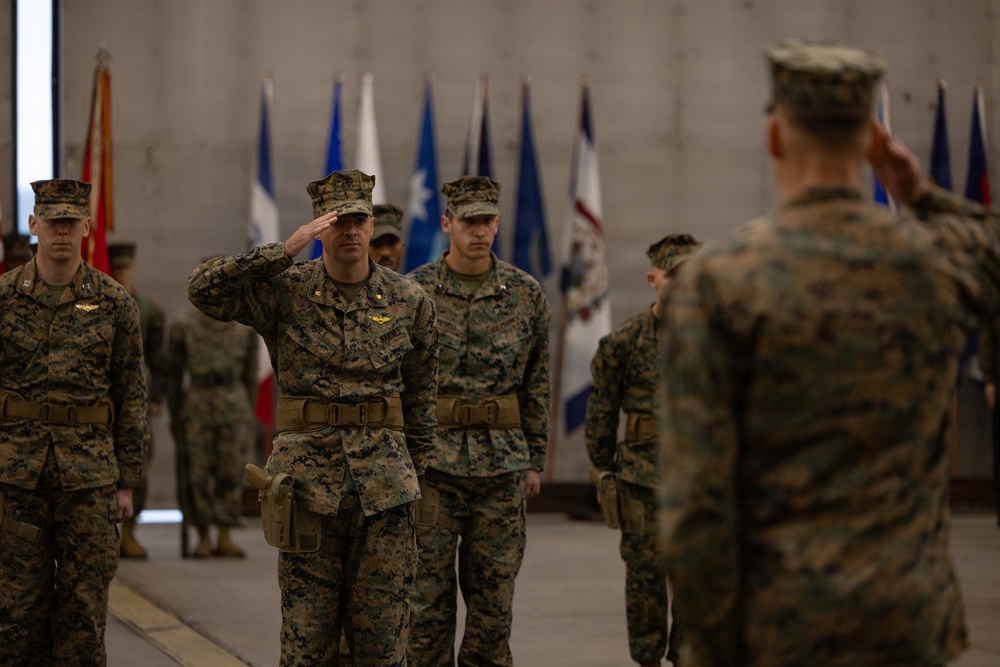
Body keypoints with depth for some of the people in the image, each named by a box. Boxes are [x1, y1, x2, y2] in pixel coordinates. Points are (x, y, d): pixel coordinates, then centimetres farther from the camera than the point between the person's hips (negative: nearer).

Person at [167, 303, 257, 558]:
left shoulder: (244, 330, 3)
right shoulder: (184, 327, -2)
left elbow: (250, 375, 9)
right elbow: (175, 373, 3)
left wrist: (249, 415, 8)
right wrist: (174, 414, 2)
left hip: (235, 411, 1)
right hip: (198, 412, -1)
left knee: (231, 475, 0)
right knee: (199, 474, -2)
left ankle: (224, 538, 7)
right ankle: (203, 539, 6)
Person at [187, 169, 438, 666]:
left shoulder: (409, 303, 5)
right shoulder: (285, 293, 0)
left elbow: (421, 398, 13)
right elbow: (203, 289, -14)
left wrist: (414, 473, 13)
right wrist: (285, 250, -18)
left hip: (384, 484, 1)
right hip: (308, 472, -1)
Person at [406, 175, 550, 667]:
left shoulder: (526, 293, 6)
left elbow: (537, 382, 11)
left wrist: (534, 460, 9)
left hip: (503, 463, 2)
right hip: (430, 462, -2)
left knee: (494, 598, 6)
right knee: (428, 595, 1)